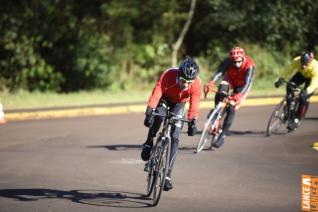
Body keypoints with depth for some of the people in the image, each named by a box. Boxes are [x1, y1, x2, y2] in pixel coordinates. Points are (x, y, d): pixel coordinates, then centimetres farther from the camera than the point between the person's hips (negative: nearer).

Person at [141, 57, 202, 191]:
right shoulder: (168, 75, -38)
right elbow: (156, 93, -42)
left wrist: (192, 122, -46)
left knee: (174, 137, -11)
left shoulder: (197, 83, -32)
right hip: (165, 98, -1)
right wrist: (149, 112, -53)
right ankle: (149, 143, -9)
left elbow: (194, 106, -32)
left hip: (179, 103, 1)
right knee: (159, 115, -37)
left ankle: (167, 175, -6)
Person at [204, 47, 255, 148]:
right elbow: (219, 73, -48)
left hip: (241, 86, -2)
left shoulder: (249, 66, -38)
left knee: (231, 109, -15)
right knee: (220, 93, -32)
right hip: (230, 80, 2)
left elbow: (247, 83, -47)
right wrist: (211, 83, -69)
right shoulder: (227, 62, -33)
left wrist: (239, 95, -67)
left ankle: (222, 135, -6)